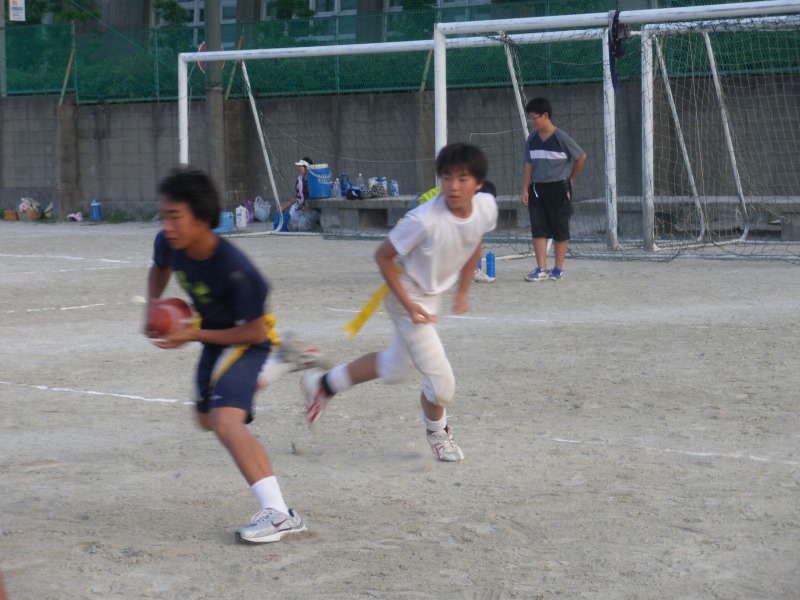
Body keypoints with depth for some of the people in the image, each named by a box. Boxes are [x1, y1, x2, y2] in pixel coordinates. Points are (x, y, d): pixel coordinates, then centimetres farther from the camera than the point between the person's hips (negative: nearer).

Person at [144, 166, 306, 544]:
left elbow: (256, 331, -25)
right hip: (213, 340, 8)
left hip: (245, 340, -8)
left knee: (225, 420, -30)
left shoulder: (234, 271, -36)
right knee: (208, 420, 27)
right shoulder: (168, 245, -16)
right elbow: (160, 269, 11)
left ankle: (278, 513, -35)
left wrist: (195, 336, -27)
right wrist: (153, 306, -7)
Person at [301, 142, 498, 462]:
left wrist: (462, 291, 13)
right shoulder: (424, 219, -33)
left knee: (395, 367, 24)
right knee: (441, 381, -8)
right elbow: (383, 255, -19)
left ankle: (323, 384, 44)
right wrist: (409, 304, -21)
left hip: (434, 295, 7)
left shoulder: (487, 207, -14)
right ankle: (437, 432, 25)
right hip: (408, 295, -7)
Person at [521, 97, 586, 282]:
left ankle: (558, 269, 12)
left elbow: (581, 157, -2)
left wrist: (570, 178, 6)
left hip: (559, 189, -5)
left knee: (560, 230, 4)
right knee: (538, 230, -1)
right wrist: (525, 189, 3)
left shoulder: (561, 138, -11)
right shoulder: (532, 139, 4)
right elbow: (529, 166, 9)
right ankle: (541, 269, 0)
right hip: (537, 189, 5)